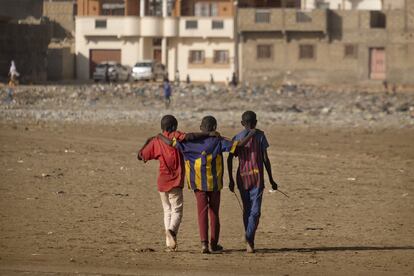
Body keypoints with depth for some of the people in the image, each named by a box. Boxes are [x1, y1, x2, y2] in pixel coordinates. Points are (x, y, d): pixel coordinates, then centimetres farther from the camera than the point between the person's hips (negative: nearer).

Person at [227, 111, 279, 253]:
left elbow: (229, 159, 0)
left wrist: (231, 180, 7)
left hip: (242, 177, 3)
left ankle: (249, 241, 17)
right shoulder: (259, 135, 2)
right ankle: (249, 239, -25)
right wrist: (271, 179, 4)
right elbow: (265, 159, -2)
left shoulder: (237, 138, 8)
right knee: (255, 210, -6)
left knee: (246, 210, 14)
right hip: (256, 177, -3)